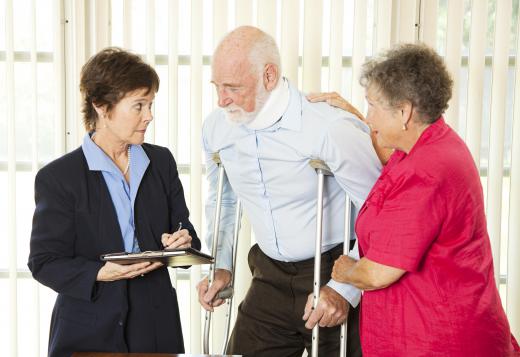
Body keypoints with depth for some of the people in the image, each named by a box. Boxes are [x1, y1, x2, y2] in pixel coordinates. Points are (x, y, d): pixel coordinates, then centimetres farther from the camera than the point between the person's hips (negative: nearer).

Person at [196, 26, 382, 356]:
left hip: (334, 273, -5)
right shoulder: (216, 127, -2)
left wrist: (347, 289, -18)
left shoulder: (332, 130, -22)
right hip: (271, 276, 5)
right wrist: (222, 266, 9)